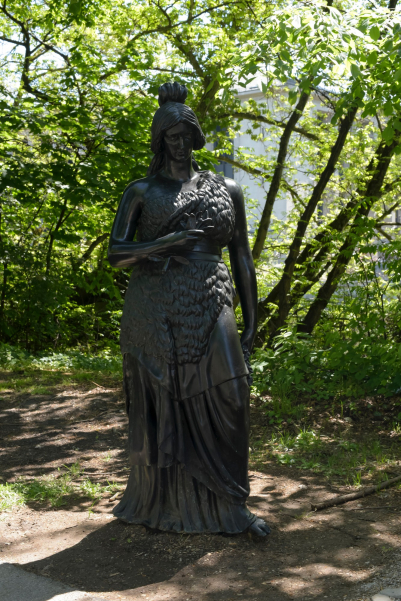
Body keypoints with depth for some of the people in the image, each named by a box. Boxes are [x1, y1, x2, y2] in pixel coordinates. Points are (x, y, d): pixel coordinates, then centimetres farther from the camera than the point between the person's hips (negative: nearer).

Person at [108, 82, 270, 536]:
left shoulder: (227, 191, 12)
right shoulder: (142, 191, 7)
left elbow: (242, 260, 12)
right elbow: (116, 253, -2)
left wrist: (251, 323, 7)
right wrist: (166, 243, -17)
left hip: (209, 313, 1)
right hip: (154, 314, -1)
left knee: (225, 402, -9)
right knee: (159, 407, 4)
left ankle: (229, 505, 5)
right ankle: (158, 501, 21)